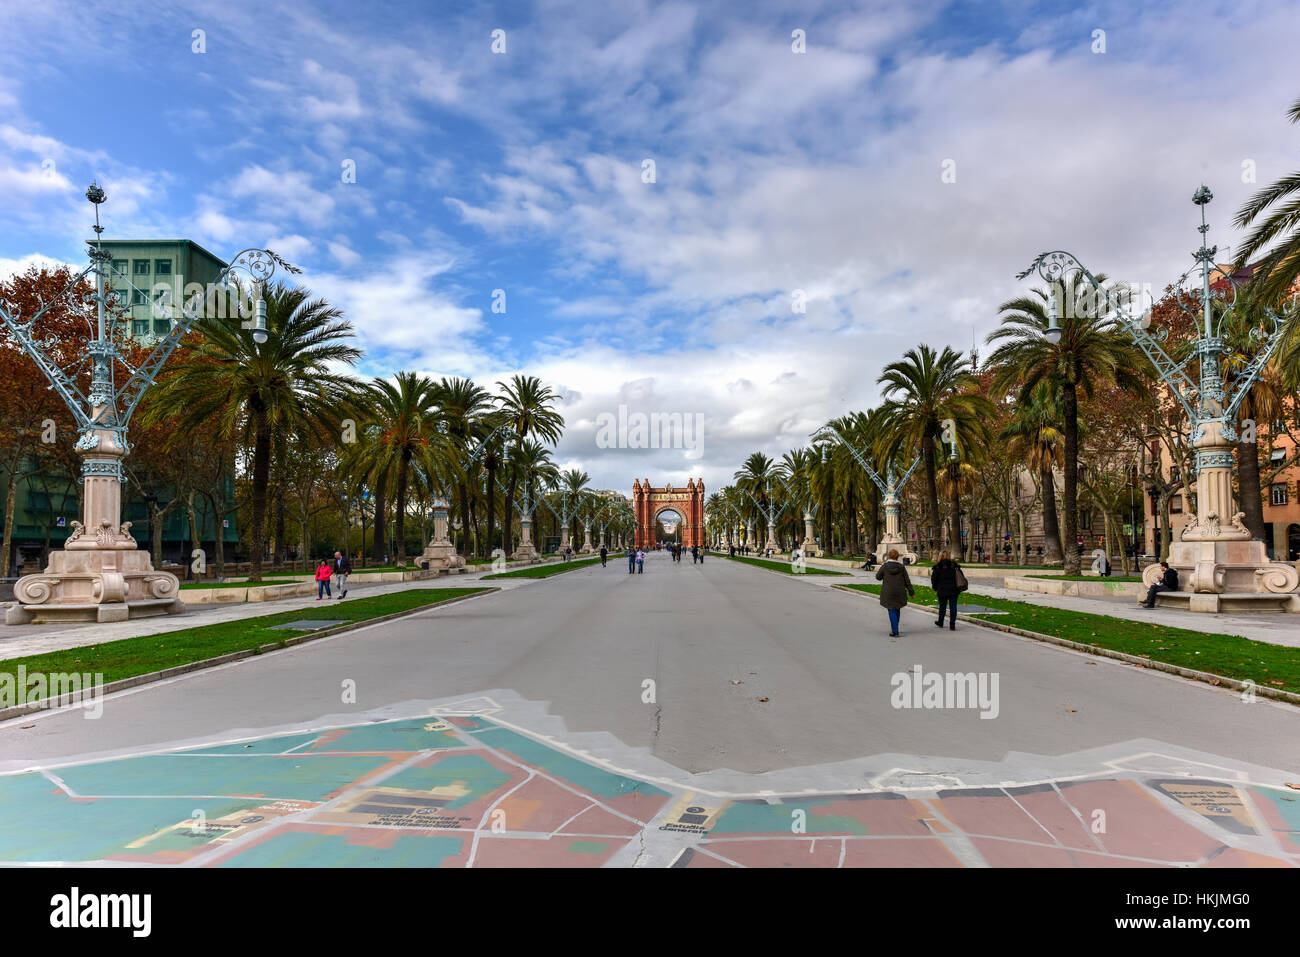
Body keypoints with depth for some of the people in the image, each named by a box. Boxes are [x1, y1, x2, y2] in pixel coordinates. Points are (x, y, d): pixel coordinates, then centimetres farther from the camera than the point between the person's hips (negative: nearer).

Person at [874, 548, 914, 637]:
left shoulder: (885, 566, -10)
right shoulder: (901, 567, -5)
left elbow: (878, 577, 2)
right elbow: (907, 580, 0)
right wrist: (911, 591, 8)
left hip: (888, 593, -2)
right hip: (899, 592, 2)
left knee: (892, 611, 2)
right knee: (897, 610, 20)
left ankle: (895, 632, -5)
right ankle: (894, 628, 29)